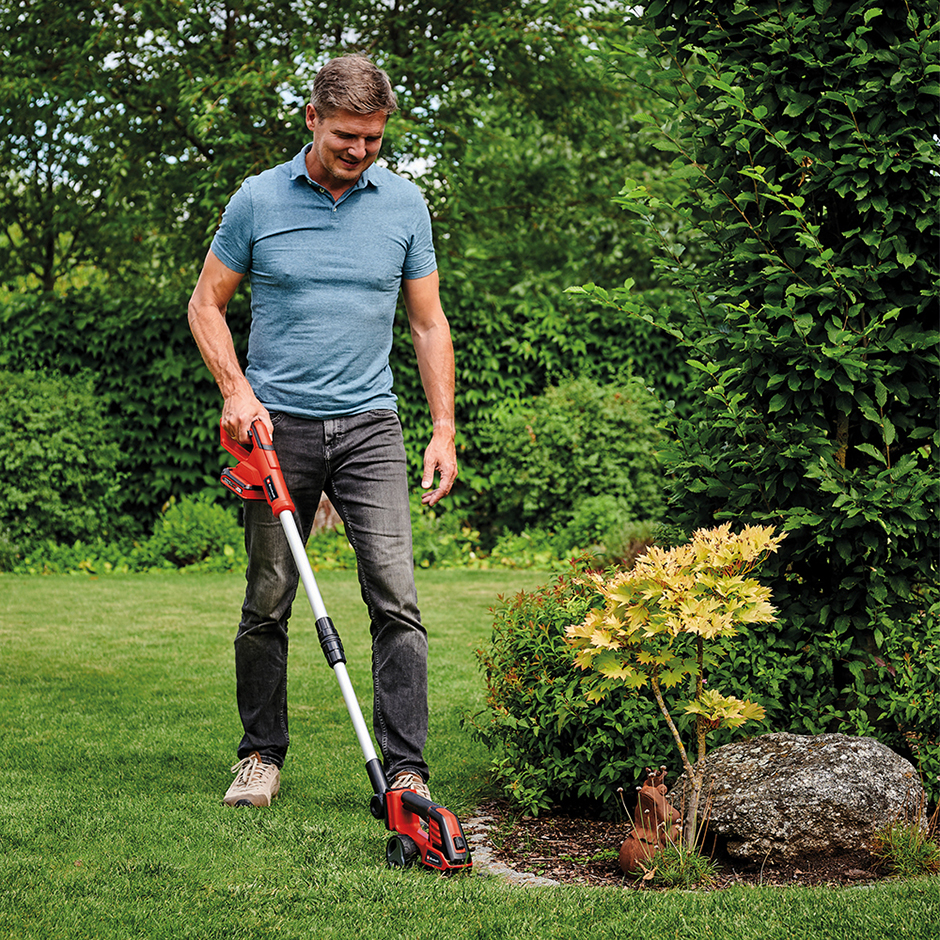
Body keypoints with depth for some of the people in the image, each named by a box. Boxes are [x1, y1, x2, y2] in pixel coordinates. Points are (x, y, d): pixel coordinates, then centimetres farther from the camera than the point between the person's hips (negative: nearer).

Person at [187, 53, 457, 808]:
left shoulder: (406, 205, 5)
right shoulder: (258, 200, 0)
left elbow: (428, 322, 9)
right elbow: (207, 302, 6)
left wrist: (444, 429, 2)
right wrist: (237, 391, -9)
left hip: (369, 426, 1)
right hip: (277, 426, -1)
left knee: (396, 599, -8)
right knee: (268, 601, 5)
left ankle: (407, 770, -6)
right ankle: (263, 755, 20)